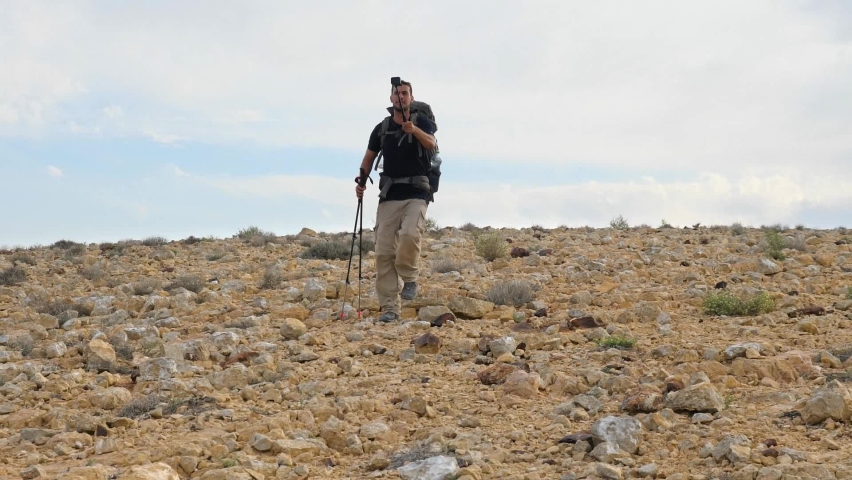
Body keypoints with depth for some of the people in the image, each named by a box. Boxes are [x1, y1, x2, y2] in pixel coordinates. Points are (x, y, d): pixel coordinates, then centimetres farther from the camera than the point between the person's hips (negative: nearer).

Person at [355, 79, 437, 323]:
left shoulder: (422, 122, 1)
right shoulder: (382, 128, 11)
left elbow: (431, 143, -19)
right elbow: (369, 158, 20)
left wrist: (415, 131, -38)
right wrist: (361, 181, 4)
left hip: (416, 194, -3)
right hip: (389, 195, 3)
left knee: (410, 234, -29)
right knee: (384, 251, -4)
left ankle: (409, 278, -3)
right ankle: (390, 307, 0)